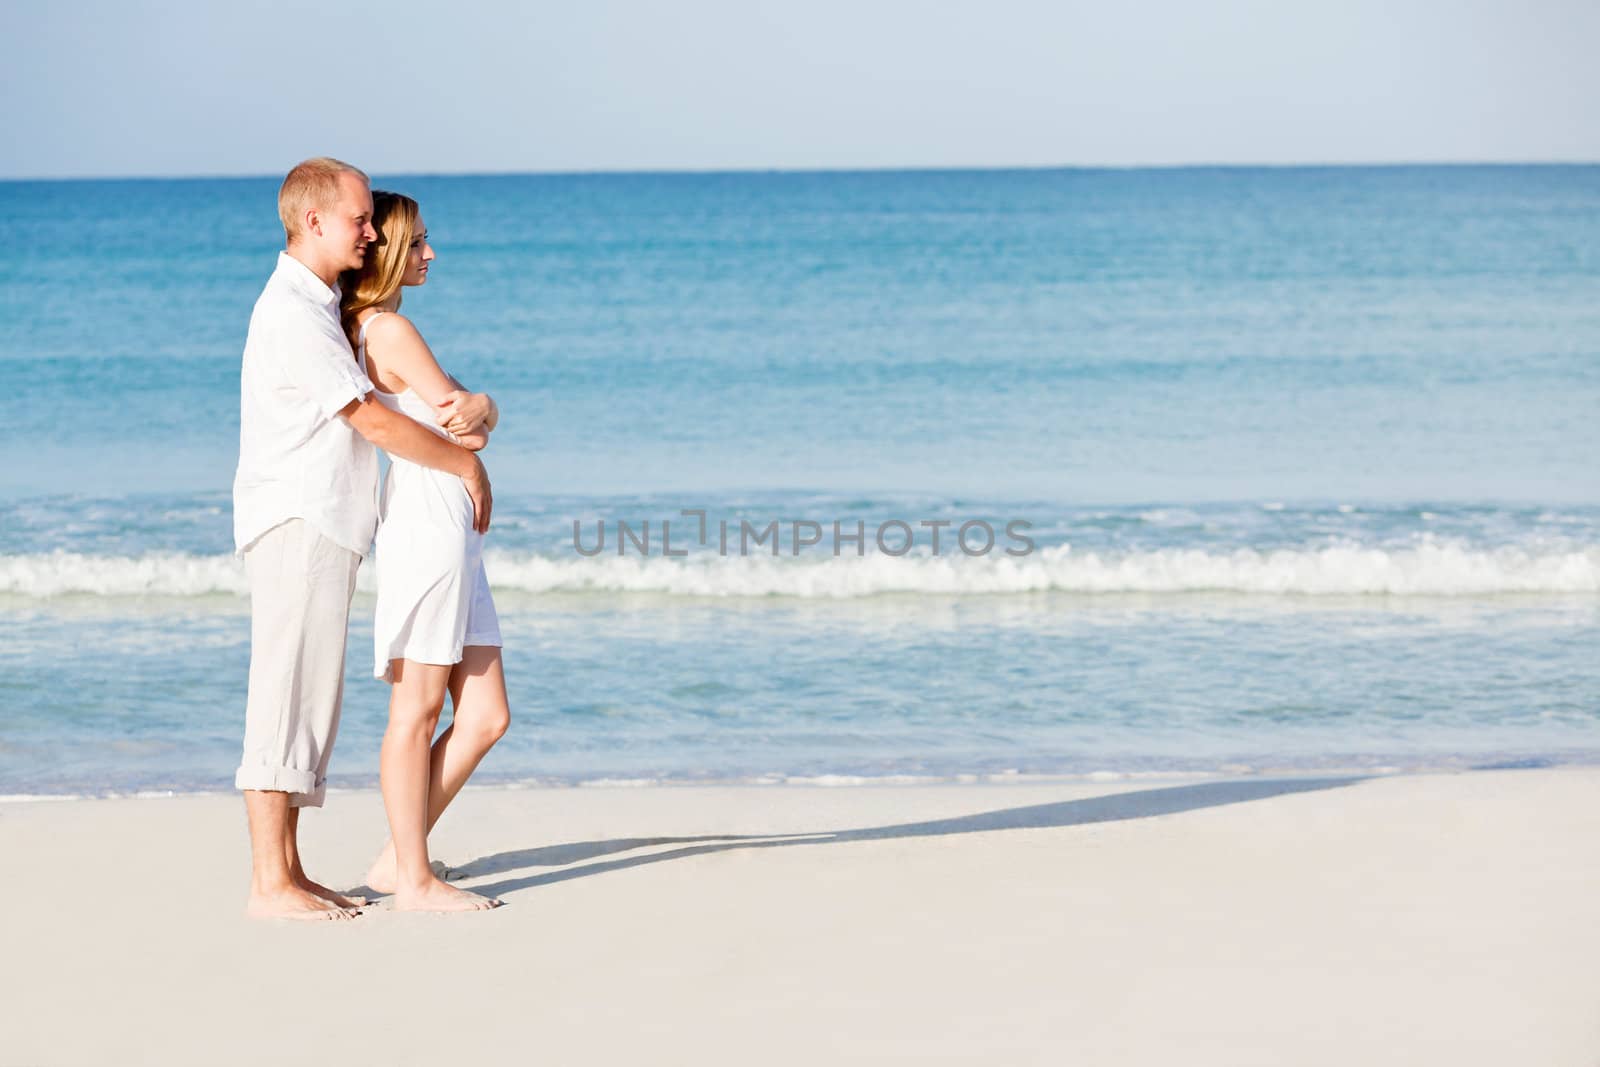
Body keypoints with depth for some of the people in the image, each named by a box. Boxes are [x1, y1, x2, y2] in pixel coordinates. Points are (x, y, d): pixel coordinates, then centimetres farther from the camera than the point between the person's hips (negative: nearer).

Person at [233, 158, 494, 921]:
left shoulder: (316, 305, 18)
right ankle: (269, 882, -11)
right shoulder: (293, 314, -15)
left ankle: (287, 872, 11)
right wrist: (465, 463, -4)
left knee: (308, 702, 9)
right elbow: (373, 421, -15)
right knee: (286, 700, -10)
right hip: (296, 523, -10)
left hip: (321, 526, 10)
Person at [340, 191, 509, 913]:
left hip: (452, 529, 10)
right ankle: (413, 880, 1)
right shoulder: (391, 330, -11)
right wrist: (472, 415, 11)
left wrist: (475, 412, -10)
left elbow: (474, 421, 11)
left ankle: (399, 860, 13)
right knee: (418, 707, -4)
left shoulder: (367, 330, 19)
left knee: (485, 716, 8)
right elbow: (465, 423, -10)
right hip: (426, 520, -10)